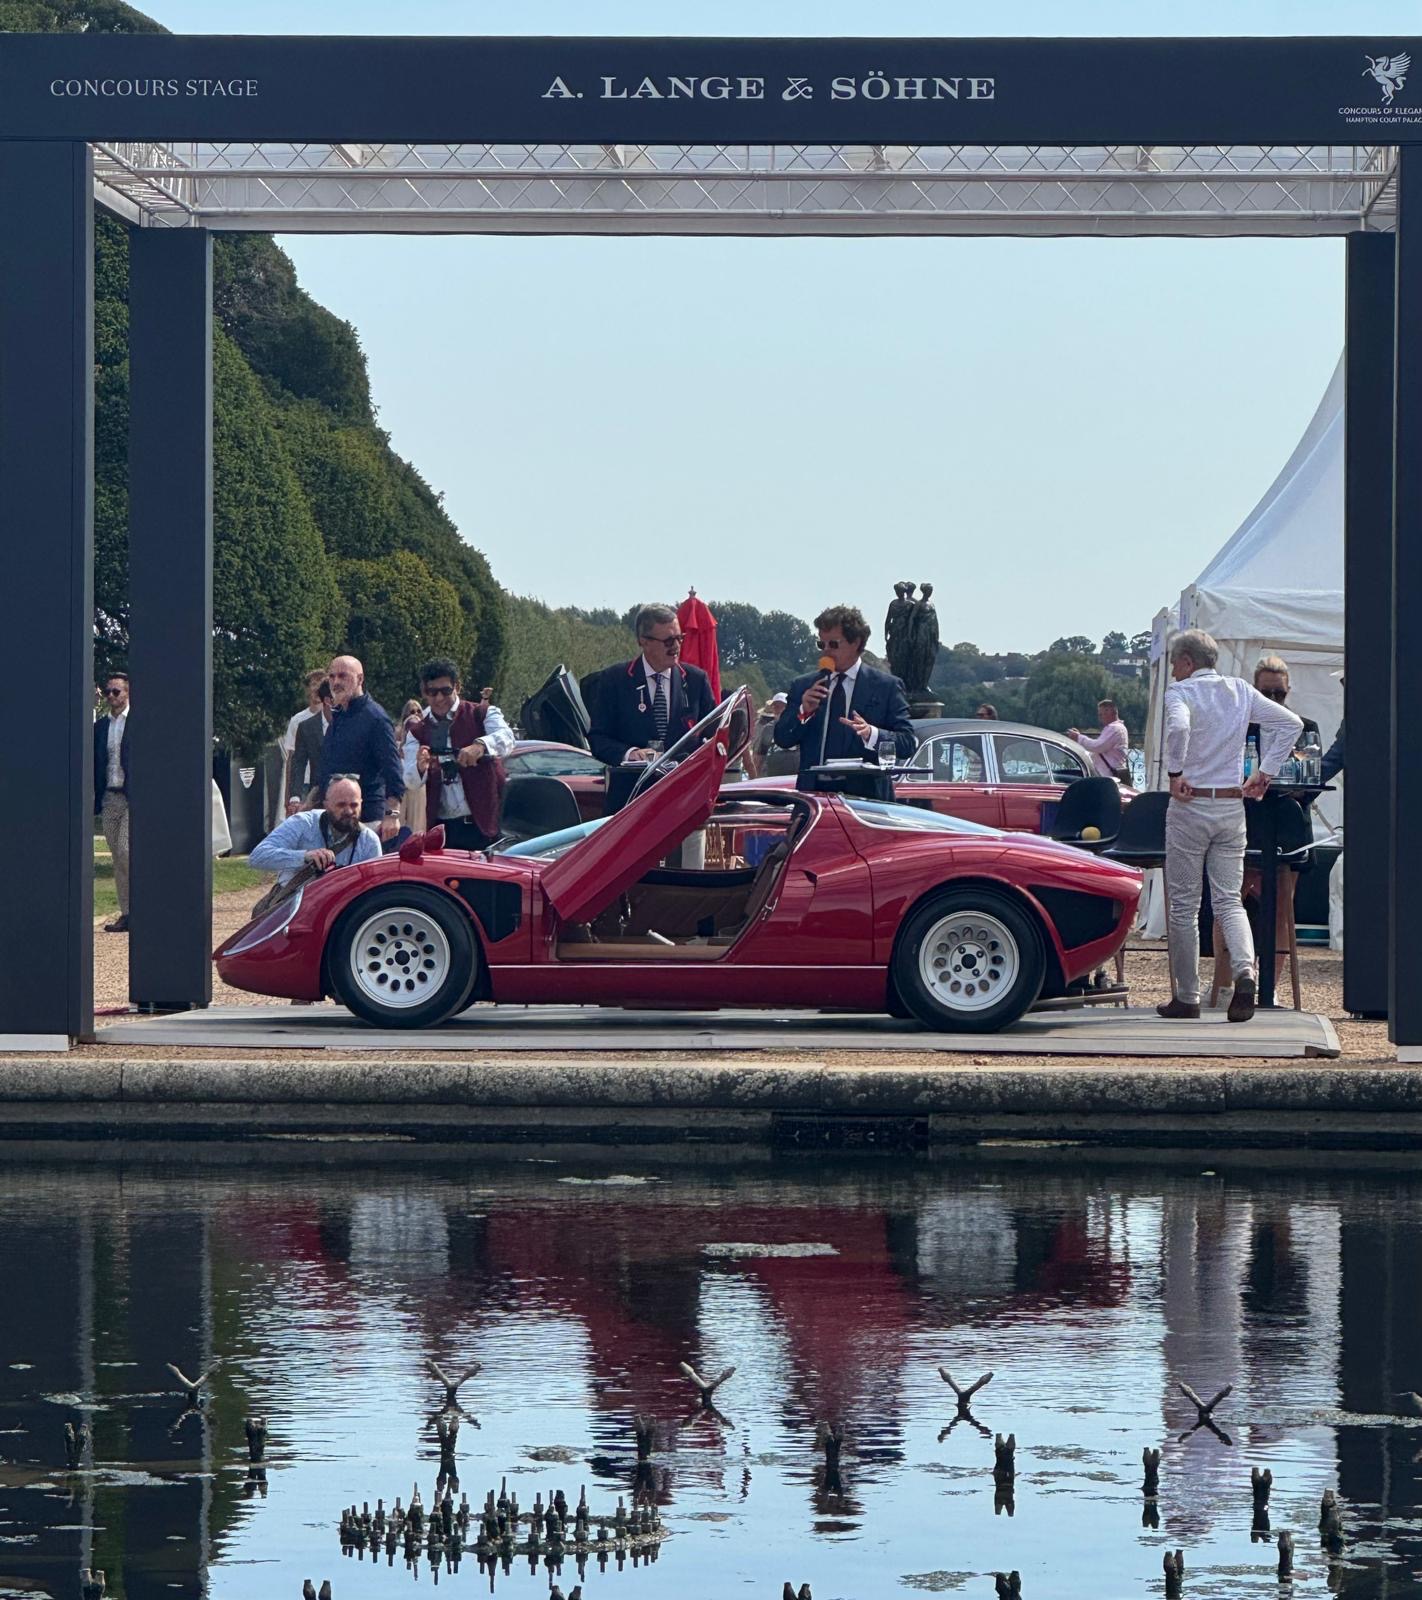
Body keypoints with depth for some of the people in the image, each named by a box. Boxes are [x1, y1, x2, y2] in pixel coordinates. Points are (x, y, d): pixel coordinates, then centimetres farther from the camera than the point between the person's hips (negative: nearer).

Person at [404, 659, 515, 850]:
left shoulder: (481, 714, 3)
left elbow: (506, 738, -18)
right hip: (442, 829, 3)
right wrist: (420, 767, -24)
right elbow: (410, 781, 0)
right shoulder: (417, 731, 11)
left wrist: (481, 745, -39)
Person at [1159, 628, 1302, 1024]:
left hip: (1190, 805, -4)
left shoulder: (1181, 692, -8)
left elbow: (1178, 727, -31)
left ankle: (1186, 997, 9)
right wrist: (1265, 772, 10)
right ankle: (1245, 969, -21)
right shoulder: (1240, 691, 8)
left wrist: (1175, 773, -18)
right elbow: (1291, 723, 8)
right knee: (1228, 900, 6)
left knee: (1183, 904, 5)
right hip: (1232, 806, 4)